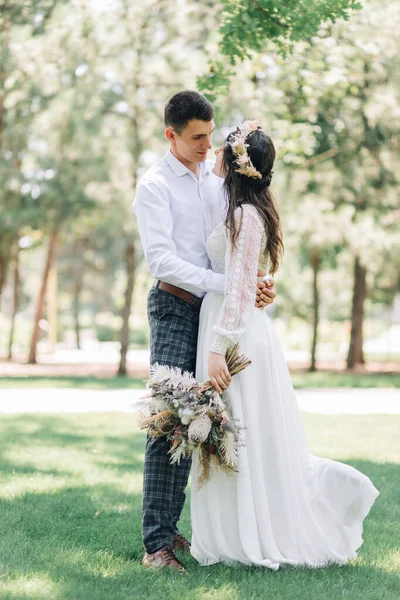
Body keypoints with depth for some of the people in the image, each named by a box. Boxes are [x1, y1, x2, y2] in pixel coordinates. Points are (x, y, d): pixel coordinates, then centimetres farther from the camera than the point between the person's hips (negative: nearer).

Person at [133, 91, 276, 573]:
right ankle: (156, 544, -7)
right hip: (174, 307, -7)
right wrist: (229, 285, -23)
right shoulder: (154, 185, -6)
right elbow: (161, 259, -16)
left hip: (212, 309, 7)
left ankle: (168, 529, 16)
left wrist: (257, 280, -4)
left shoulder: (214, 180, 15)